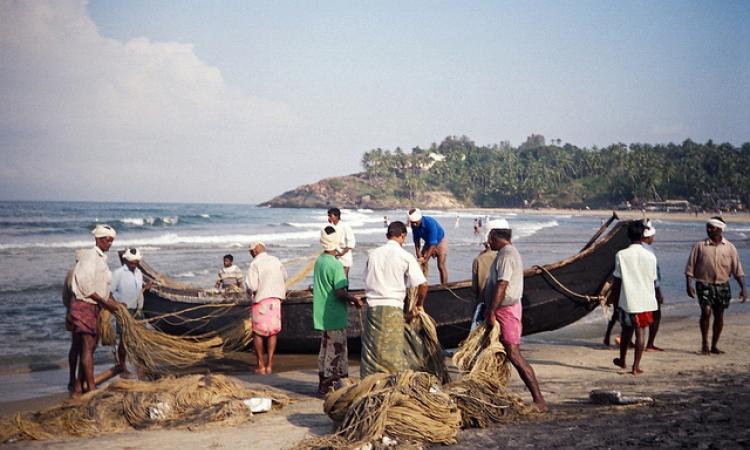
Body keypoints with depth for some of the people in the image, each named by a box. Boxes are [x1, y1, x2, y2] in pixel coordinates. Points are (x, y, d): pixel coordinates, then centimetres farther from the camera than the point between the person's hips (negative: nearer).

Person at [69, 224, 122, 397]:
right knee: (88, 346, -9)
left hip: (94, 307, 9)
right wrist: (105, 302, -16)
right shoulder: (90, 255, -13)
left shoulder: (101, 258, 16)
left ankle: (78, 388, 14)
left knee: (89, 347, 9)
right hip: (83, 305, -9)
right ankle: (92, 388, -9)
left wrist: (113, 302, 9)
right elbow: (85, 285, -19)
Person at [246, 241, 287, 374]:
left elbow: (252, 286, -17)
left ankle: (261, 365, 7)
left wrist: (250, 293, 4)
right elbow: (284, 277, 20)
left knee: (258, 333, 7)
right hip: (276, 299, 4)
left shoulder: (255, 264, -11)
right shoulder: (276, 261, 6)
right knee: (273, 332, 9)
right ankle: (269, 364, 6)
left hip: (261, 300, -4)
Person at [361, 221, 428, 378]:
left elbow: (368, 281, 13)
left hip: (372, 306, 4)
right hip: (393, 308, -4)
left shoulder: (373, 254, 9)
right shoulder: (405, 256, -3)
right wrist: (419, 305, 8)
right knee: (394, 353, 1)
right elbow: (422, 284, -7)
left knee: (370, 351, 9)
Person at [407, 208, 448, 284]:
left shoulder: (430, 223, -36)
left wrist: (426, 259, -37)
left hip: (440, 241, -6)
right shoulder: (414, 226, -18)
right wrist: (419, 256, -16)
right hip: (428, 243, 6)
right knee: (420, 264, -4)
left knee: (441, 266, -11)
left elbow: (433, 243, -35)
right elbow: (416, 241, -7)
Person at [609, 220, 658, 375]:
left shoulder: (621, 255, -8)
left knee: (626, 330, 17)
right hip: (645, 300, 0)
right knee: (640, 332, 5)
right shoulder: (650, 256, -3)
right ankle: (636, 366, 2)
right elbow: (653, 280, 5)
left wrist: (614, 299, 8)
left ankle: (622, 360, 33)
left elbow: (616, 281, -4)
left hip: (626, 300, 0)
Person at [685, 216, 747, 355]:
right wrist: (689, 285, -10)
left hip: (722, 286, 3)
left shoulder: (729, 247, 2)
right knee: (706, 311, -17)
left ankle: (714, 345, 18)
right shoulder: (700, 246, -2)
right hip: (704, 284, -2)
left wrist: (743, 288, -3)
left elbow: (737, 269, 4)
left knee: (719, 315, 5)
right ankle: (704, 343, -2)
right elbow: (690, 267, -2)